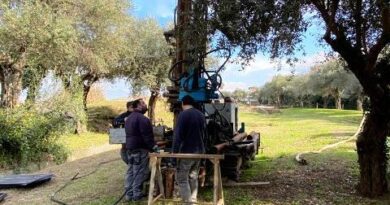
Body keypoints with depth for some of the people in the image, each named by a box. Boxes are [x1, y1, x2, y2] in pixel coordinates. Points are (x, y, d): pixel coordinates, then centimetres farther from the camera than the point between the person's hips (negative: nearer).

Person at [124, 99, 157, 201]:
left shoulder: (129, 118, 17)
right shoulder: (141, 118, -17)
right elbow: (146, 135, -21)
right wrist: (153, 146, -16)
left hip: (130, 148, 10)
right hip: (140, 148, -10)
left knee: (130, 171, 12)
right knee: (140, 172, -3)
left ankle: (129, 194, 17)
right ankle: (136, 194, 1)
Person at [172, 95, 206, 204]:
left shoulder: (183, 115, -14)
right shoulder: (201, 115, 9)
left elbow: (178, 135, -17)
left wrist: (174, 151, -14)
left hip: (186, 152, -7)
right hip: (199, 151, 7)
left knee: (182, 179, -1)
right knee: (193, 178, 16)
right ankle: (193, 200, 20)